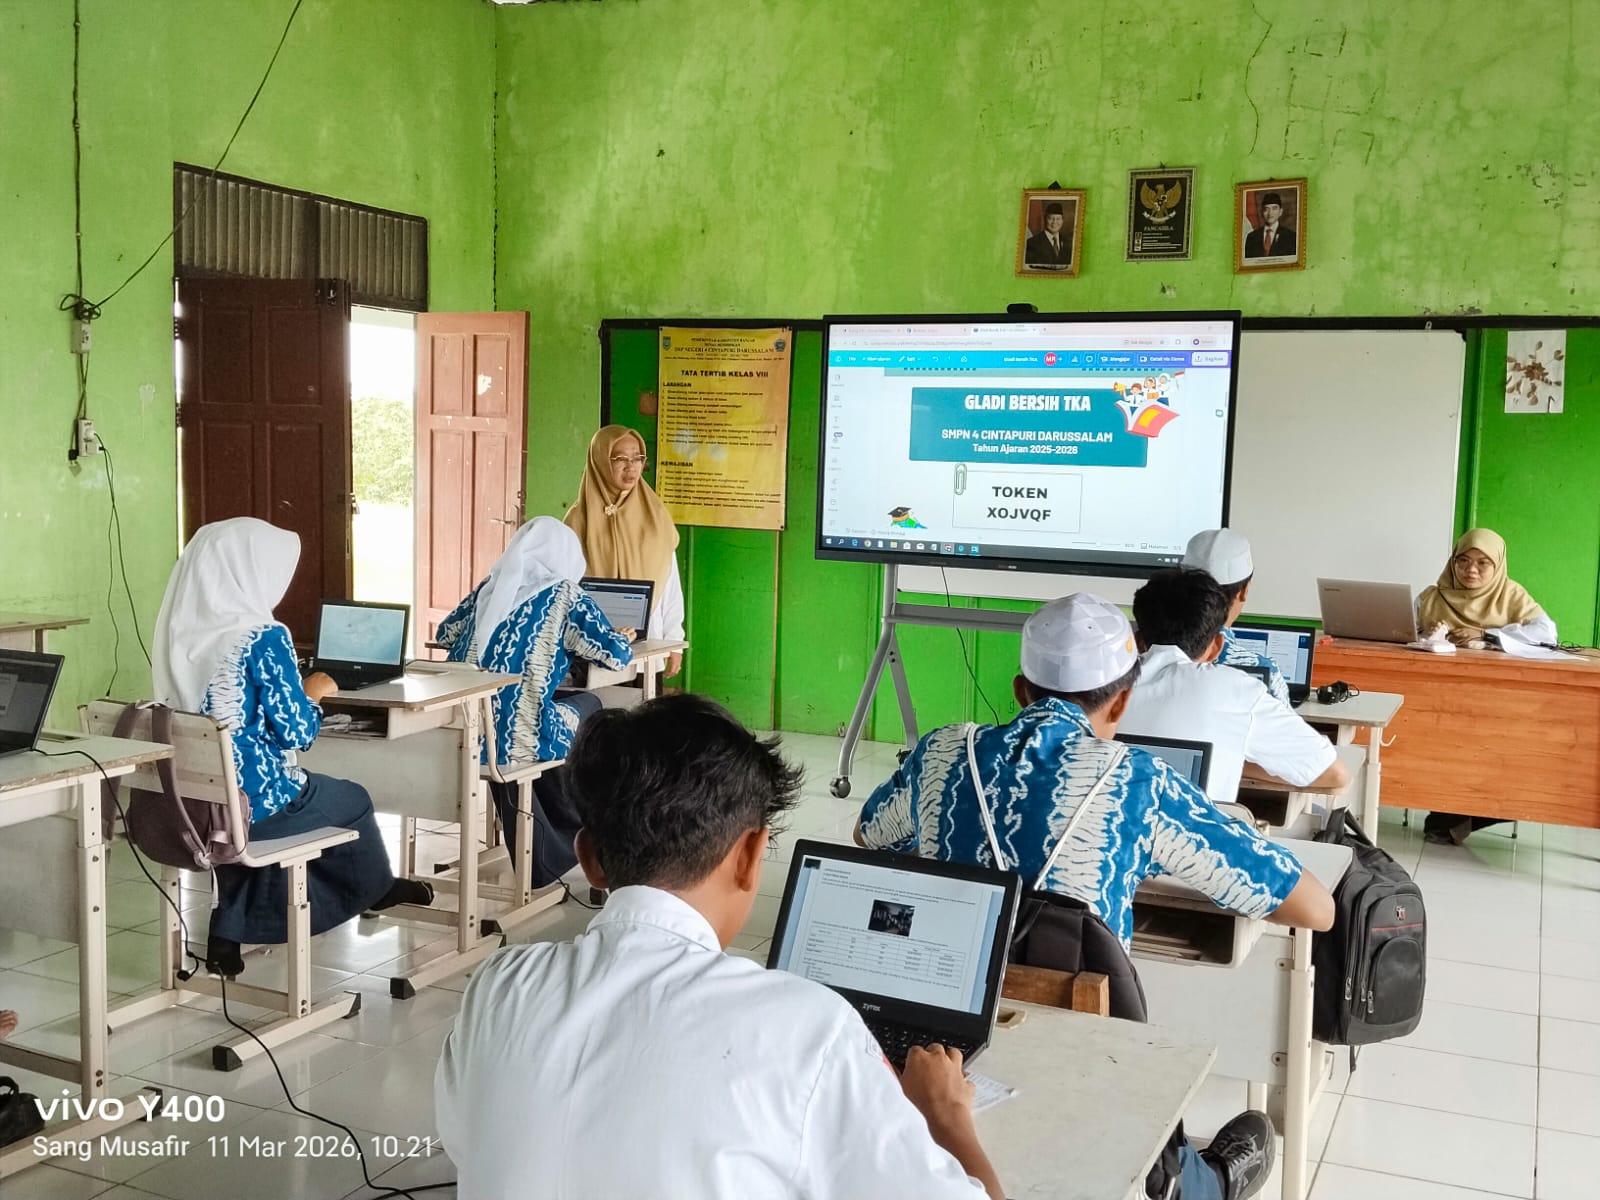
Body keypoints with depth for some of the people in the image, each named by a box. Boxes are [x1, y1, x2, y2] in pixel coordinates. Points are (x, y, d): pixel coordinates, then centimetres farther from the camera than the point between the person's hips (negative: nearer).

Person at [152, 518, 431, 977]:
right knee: (353, 800, 22)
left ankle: (226, 933, 29)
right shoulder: (263, 638, -20)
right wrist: (314, 693, 2)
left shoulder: (178, 631, 0)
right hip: (253, 800, -6)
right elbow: (297, 733, -16)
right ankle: (374, 887, 48)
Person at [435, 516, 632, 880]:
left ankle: (540, 863, 35)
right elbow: (616, 656, -3)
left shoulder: (489, 588, 15)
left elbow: (444, 634, 26)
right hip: (518, 738, -5)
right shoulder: (565, 597, 0)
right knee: (587, 705, 22)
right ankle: (576, 834, 35)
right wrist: (621, 637, 20)